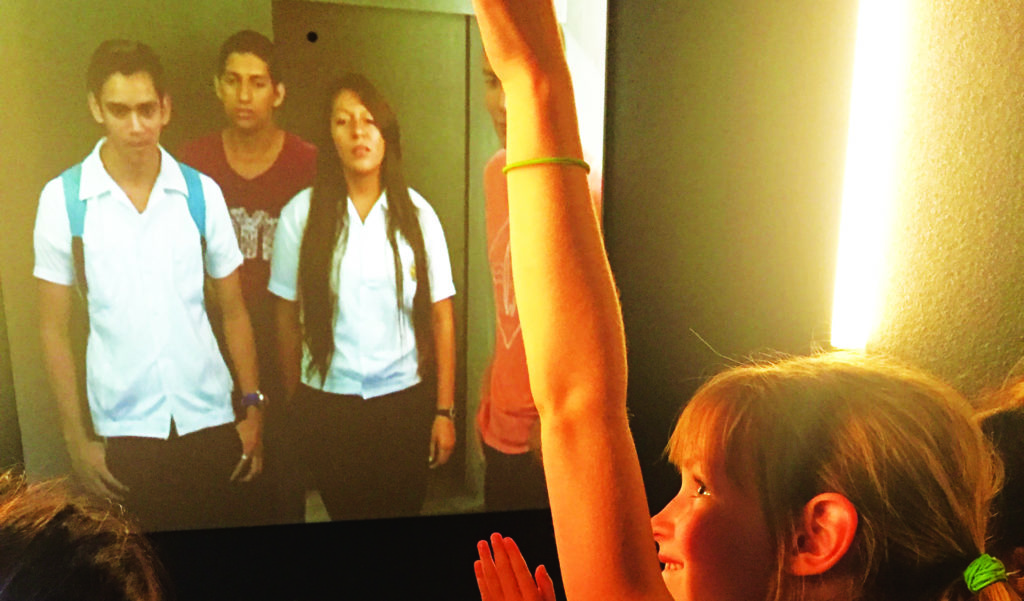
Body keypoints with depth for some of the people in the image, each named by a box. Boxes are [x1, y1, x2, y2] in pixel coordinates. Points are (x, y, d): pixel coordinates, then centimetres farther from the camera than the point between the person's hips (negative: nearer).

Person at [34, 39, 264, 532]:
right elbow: (53, 329, 0)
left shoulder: (202, 193, -3)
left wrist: (253, 407, 1)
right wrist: (75, 437, -1)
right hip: (124, 427, 0)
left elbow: (233, 311, 3)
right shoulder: (62, 200, -6)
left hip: (208, 417, 1)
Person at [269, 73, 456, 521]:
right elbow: (288, 315, 1)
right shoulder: (301, 214, -5)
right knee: (344, 512, 15)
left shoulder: (416, 214, -4)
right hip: (327, 401, 0)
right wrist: (294, 403, 6)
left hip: (404, 399, 0)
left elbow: (441, 316, -3)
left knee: (402, 510, 13)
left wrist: (445, 411, -4)